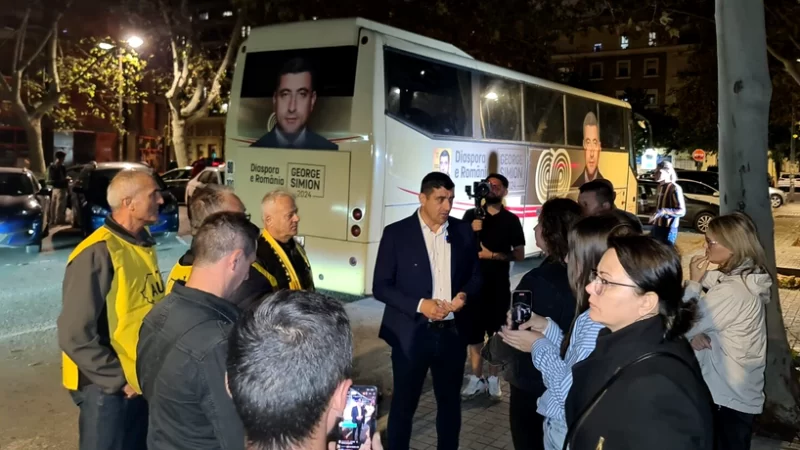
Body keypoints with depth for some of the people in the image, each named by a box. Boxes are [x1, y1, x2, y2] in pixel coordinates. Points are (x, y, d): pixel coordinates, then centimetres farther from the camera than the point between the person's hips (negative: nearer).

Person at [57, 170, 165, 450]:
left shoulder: (143, 244, 4)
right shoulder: (98, 254, -21)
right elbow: (75, 336, -21)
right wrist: (120, 379, -15)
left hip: (145, 382, 8)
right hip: (109, 389, -7)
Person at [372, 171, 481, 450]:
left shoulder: (463, 232, 2)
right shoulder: (396, 233, -8)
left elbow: (475, 276, 11)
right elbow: (380, 287, -8)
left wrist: (464, 294, -11)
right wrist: (419, 305, -20)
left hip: (452, 332, 3)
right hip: (411, 333, -3)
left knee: (450, 401, 18)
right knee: (404, 403, 11)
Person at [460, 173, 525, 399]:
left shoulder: (511, 220, 1)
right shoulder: (471, 215, 4)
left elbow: (519, 255, -1)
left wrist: (493, 255, -13)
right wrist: (473, 232, -16)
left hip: (498, 285, -1)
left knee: (496, 333, 6)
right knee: (472, 332, 6)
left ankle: (493, 379, 19)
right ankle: (476, 378, 18)